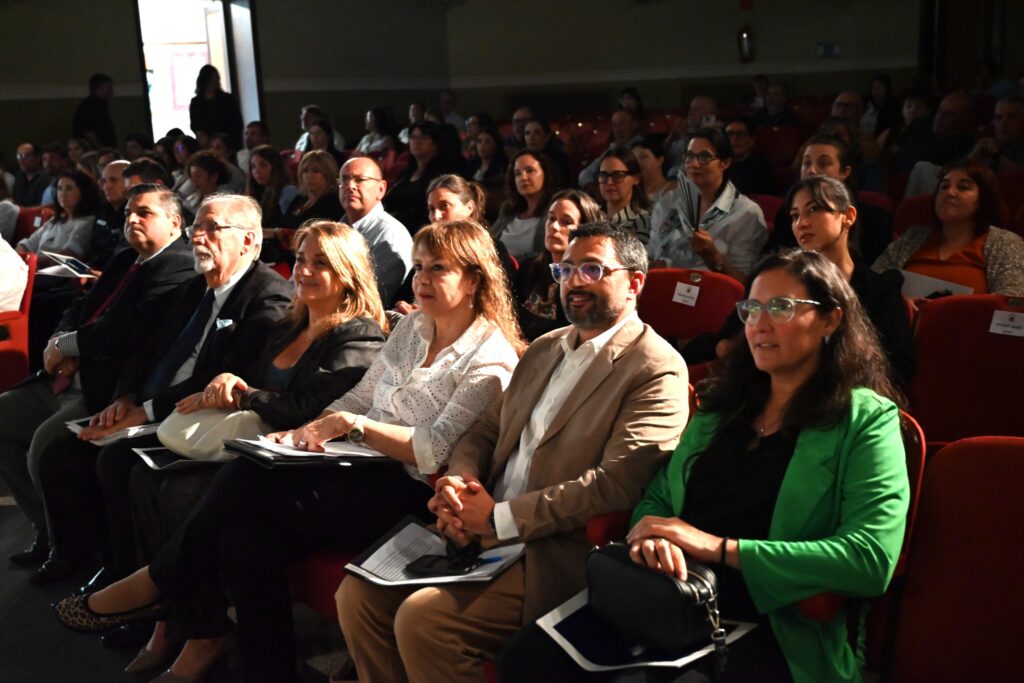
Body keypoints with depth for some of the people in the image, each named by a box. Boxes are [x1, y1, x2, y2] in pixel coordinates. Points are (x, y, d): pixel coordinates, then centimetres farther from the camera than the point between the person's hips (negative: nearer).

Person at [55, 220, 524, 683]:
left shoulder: (491, 358, -7)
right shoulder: (412, 327, 16)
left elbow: (436, 452, -16)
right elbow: (358, 397, 16)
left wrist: (358, 425, -22)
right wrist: (310, 431, -1)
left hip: (407, 492, -7)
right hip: (361, 465, 7)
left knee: (243, 485, -19)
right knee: (246, 536, -19)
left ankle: (156, 584, 2)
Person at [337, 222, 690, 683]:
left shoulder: (658, 372, -9)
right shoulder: (544, 349, 17)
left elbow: (616, 483, -20)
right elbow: (485, 431, 19)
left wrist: (499, 517, -18)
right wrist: (458, 481, -4)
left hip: (553, 556, -7)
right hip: (479, 532, 8)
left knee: (421, 618, -23)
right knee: (359, 593, -5)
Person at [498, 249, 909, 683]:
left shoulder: (866, 419, 0)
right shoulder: (723, 407, 18)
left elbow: (872, 558, -13)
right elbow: (658, 497, 20)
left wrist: (719, 547, -15)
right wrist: (652, 537, -6)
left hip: (773, 631, -4)